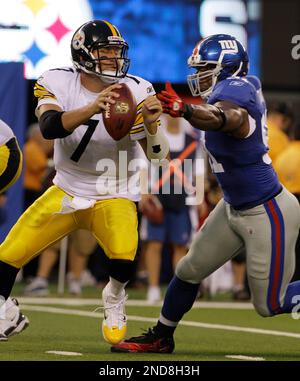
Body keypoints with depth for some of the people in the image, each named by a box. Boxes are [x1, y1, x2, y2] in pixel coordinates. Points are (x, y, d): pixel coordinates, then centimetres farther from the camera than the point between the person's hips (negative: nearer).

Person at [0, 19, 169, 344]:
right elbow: (49, 127, -33)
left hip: (113, 197, -2)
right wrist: (93, 108, -48)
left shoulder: (135, 93, -14)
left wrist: (150, 124, -34)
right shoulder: (58, 84, -12)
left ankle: (114, 298, 4)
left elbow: (158, 156, -14)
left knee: (124, 255, -29)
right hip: (67, 192, 2)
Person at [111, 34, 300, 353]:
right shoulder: (243, 89, 2)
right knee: (190, 270, 16)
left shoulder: (233, 90, -26)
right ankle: (160, 338, 32)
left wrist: (184, 110, -67)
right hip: (234, 208, 10)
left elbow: (220, 118, -49)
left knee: (270, 305, 1)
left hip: (267, 215, -10)